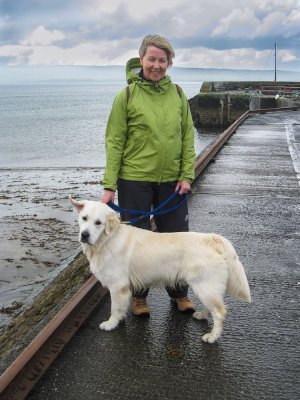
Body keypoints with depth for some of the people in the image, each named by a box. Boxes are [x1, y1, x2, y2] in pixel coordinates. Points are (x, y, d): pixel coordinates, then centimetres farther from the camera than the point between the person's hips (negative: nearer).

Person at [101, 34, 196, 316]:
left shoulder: (177, 94, 4)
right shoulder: (127, 95, -6)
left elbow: (187, 137, 7)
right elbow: (114, 142, -6)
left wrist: (187, 175, -2)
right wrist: (109, 185, -10)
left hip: (171, 181, 3)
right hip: (134, 181, -3)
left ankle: (179, 293, 31)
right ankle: (138, 296, 28)